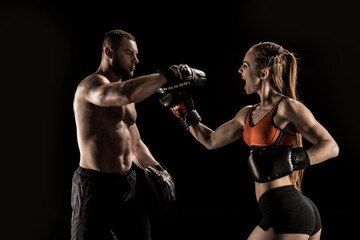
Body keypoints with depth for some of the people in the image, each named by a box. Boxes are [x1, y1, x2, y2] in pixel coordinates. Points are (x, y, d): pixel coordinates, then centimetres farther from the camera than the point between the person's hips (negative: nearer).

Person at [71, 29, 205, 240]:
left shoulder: (126, 100, 16)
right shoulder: (91, 86, -14)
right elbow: (127, 93, -36)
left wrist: (156, 168, 9)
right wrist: (169, 75, -28)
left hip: (129, 184, 9)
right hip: (96, 188, -8)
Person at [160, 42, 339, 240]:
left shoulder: (287, 107, -9)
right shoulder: (248, 114, 16)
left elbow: (331, 146, -13)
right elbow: (211, 140, 25)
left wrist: (293, 159, -25)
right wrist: (185, 113, 19)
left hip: (287, 214, -9)